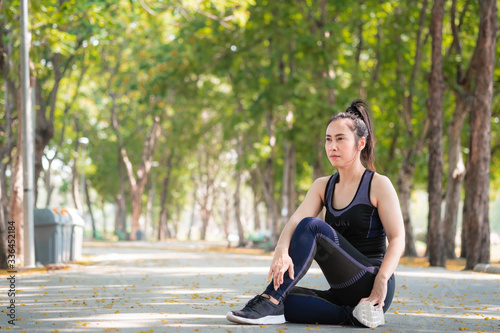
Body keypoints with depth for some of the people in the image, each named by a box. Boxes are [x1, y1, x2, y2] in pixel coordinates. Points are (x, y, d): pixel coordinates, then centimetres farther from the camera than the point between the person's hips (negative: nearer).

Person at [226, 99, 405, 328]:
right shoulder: (323, 187, 13)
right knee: (283, 299, -19)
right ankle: (353, 315, -16)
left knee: (312, 226, -24)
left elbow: (397, 238, -10)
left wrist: (382, 279, -27)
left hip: (370, 289, -6)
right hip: (341, 294, 6)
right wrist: (282, 251, -28)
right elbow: (295, 220, -5)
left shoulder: (379, 185, -2)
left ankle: (271, 301, -28)